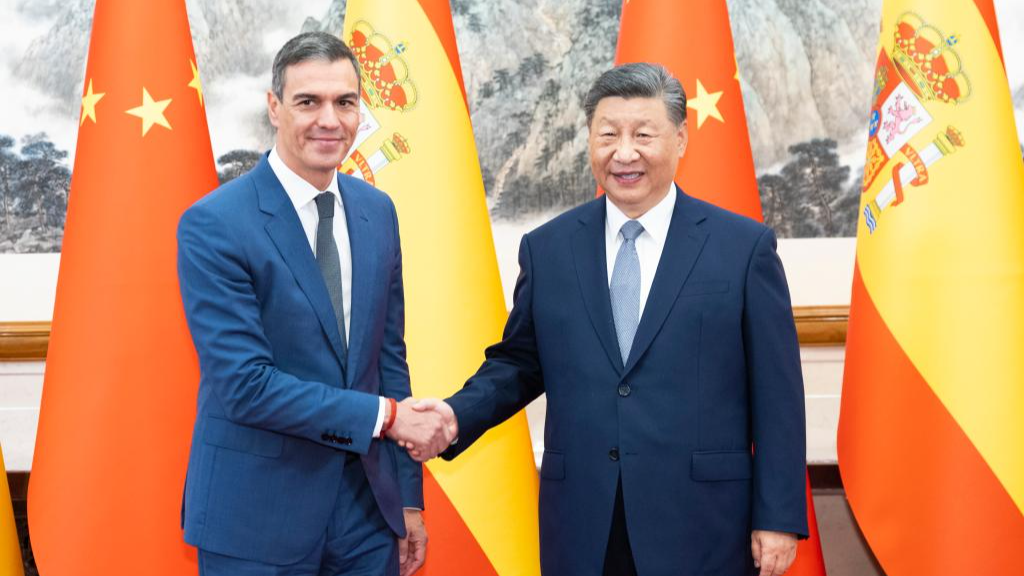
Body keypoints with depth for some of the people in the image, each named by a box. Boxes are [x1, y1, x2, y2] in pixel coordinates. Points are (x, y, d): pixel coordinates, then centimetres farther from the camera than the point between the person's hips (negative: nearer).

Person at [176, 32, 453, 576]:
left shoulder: (377, 211, 5)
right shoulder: (212, 224, -13)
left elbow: (388, 354, 9)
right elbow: (244, 382, -18)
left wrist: (408, 499, 9)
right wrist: (384, 415, -16)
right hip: (256, 518, -5)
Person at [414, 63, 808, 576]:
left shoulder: (744, 245, -2)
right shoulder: (546, 248, 6)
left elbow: (777, 394, -2)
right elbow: (518, 363, 12)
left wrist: (778, 518, -4)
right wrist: (457, 415, -6)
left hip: (701, 527, -2)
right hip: (581, 530, 2)